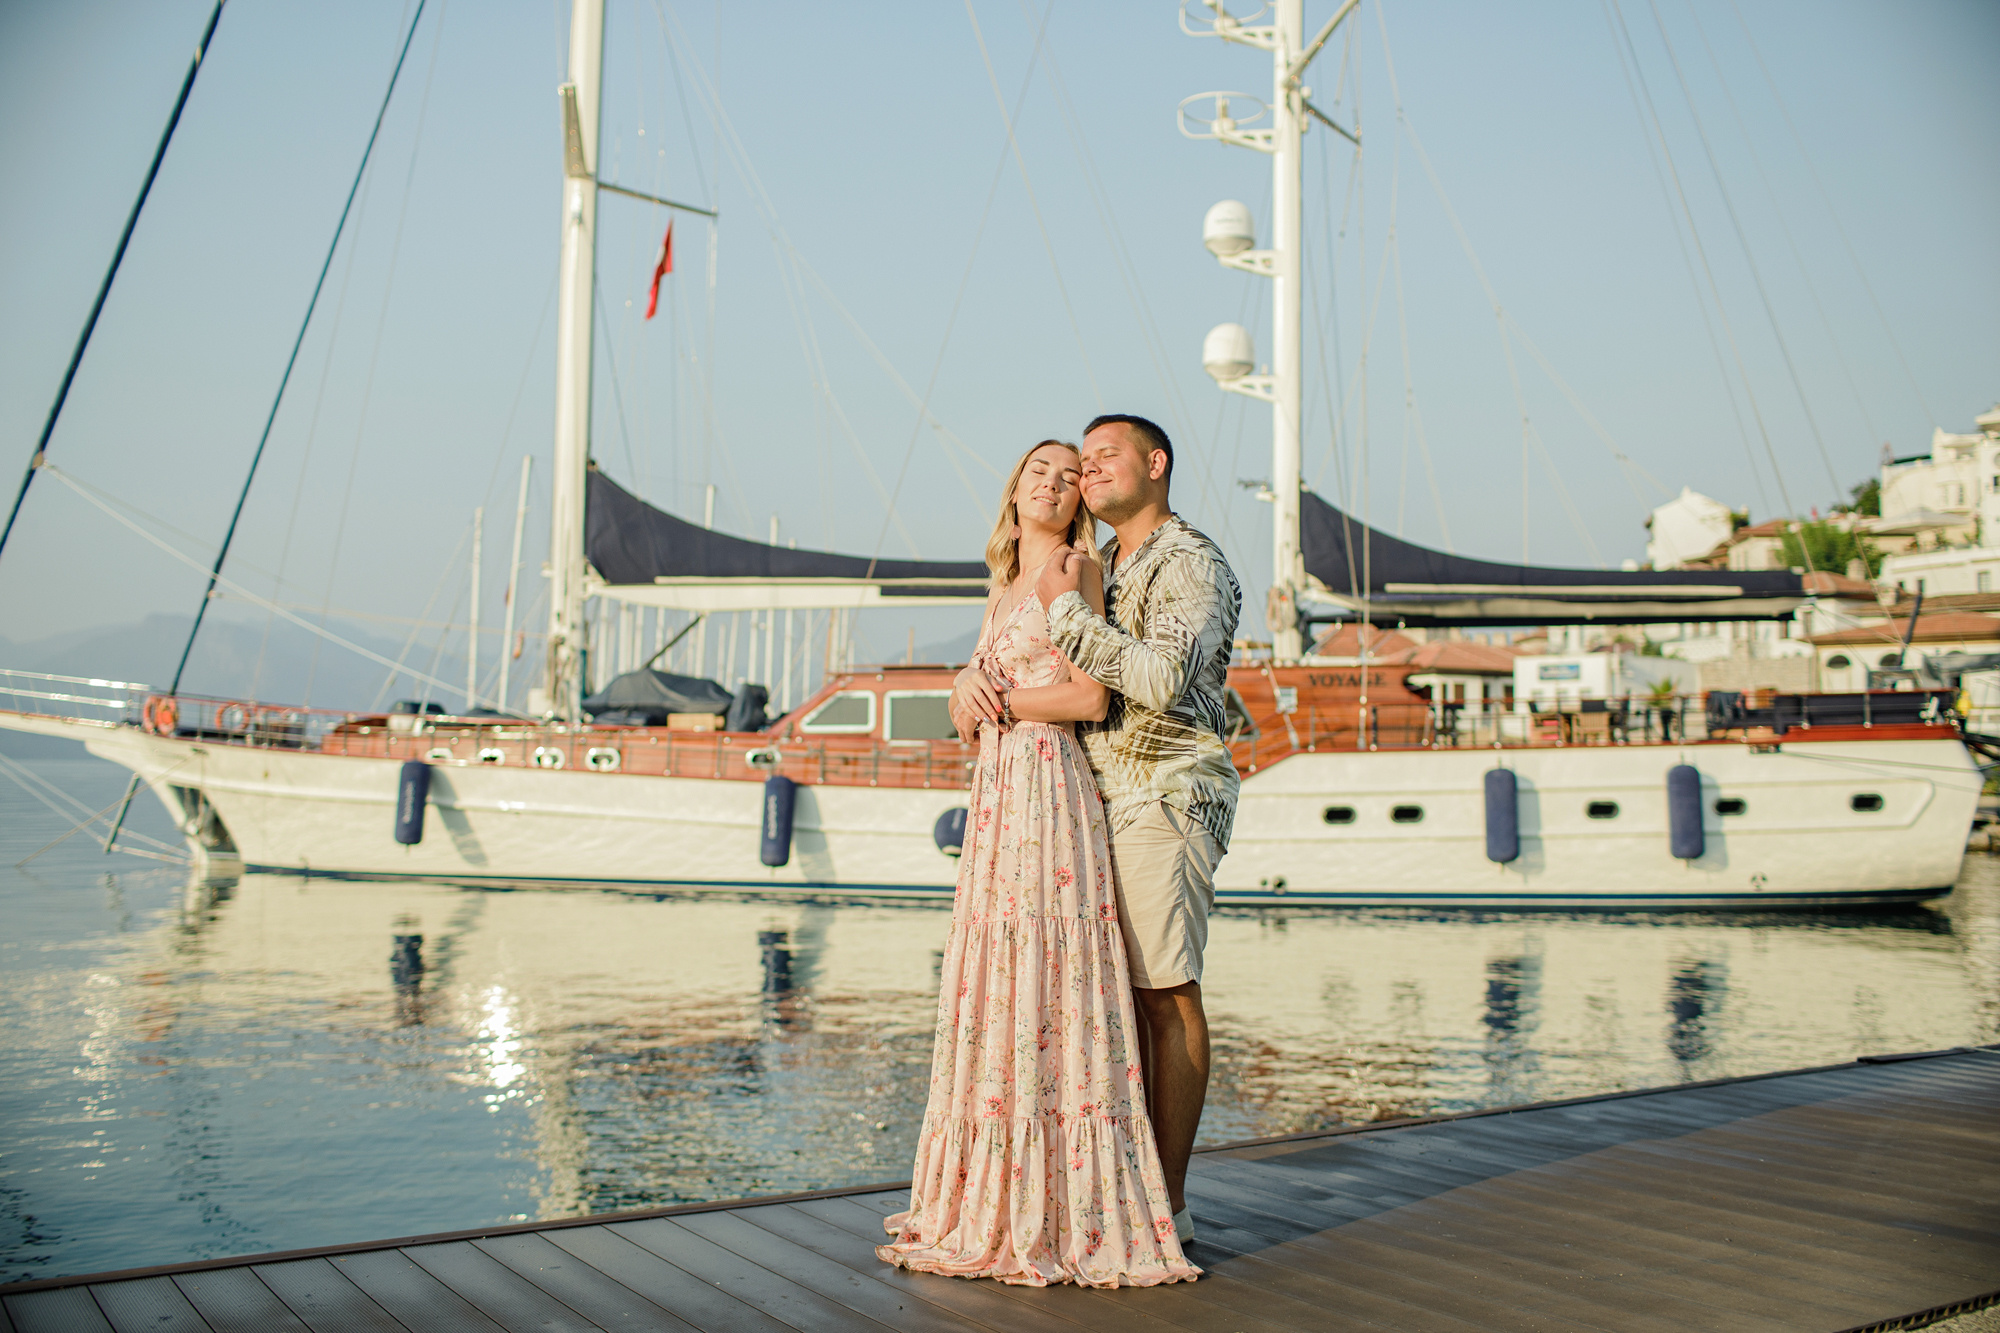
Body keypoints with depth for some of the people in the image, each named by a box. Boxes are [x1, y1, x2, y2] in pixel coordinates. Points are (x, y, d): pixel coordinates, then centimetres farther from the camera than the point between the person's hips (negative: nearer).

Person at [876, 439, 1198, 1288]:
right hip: (997, 793, 8)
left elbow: (1091, 697, -13)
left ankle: (1059, 1216, -1)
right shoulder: (1005, 589, 21)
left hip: (1048, 793, -8)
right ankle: (992, 1202, 16)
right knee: (991, 991, 8)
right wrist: (968, 688, -2)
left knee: (1042, 992, -8)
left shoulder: (1074, 570, -1)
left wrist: (994, 697, -3)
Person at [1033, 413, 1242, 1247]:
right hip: (1100, 799, 8)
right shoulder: (1096, 567, 19)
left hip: (1164, 798, -8)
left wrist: (1069, 611, -16)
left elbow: (1162, 680, -22)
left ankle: (1170, 1202, 2)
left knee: (1166, 993, -5)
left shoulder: (1193, 565, -7)